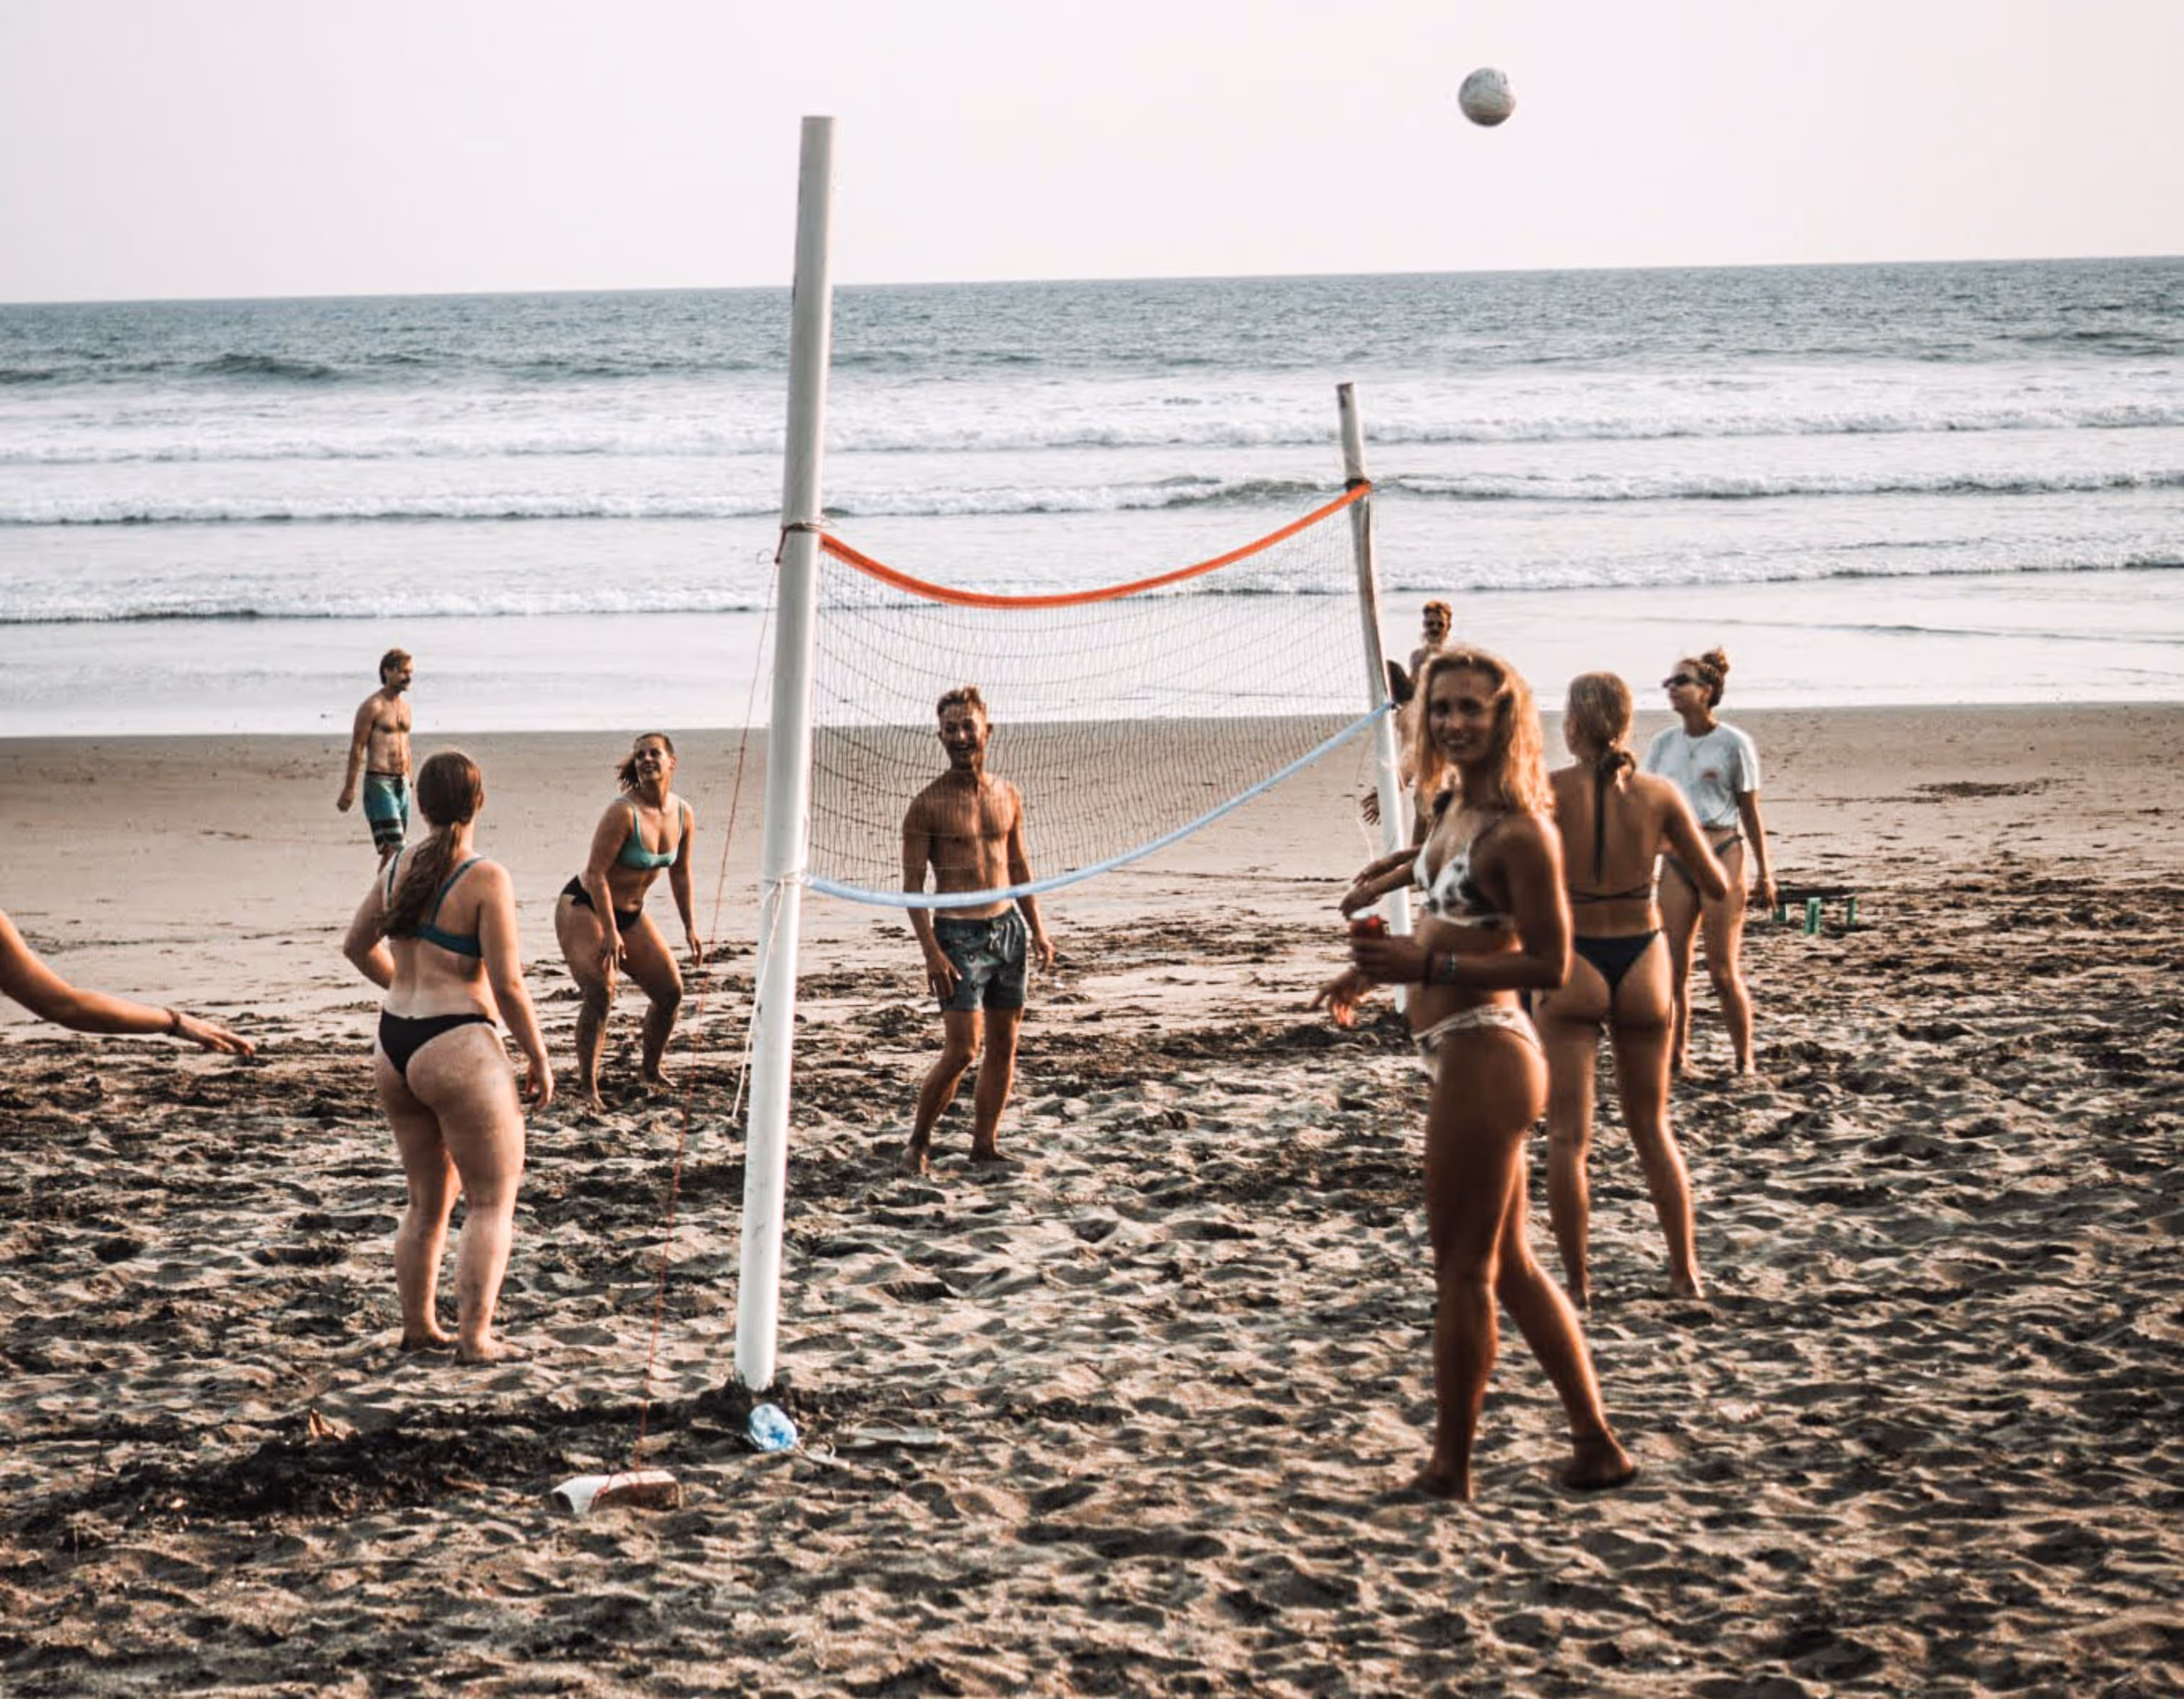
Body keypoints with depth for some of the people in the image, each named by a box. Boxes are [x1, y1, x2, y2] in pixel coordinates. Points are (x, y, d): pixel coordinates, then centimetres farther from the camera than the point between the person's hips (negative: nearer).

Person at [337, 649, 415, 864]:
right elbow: (357, 748, -11)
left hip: (401, 783, 7)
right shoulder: (373, 706, -9)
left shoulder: (404, 707, 15)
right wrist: (349, 789, -14)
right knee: (392, 847, -14)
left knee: (396, 848, 7)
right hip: (379, 782, -7)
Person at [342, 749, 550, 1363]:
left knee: (427, 1200, 21)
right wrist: (539, 1059, -5)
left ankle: (418, 1326, 28)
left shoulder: (399, 866, 6)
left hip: (393, 1050, 7)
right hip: (459, 1049, -7)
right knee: (492, 1202, 5)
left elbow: (357, 945, 21)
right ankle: (475, 1337, 1)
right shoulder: (486, 879, -14)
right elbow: (507, 985, -15)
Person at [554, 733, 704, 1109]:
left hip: (630, 913, 7)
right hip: (583, 907, -7)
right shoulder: (624, 813, -24)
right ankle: (587, 1085, -13)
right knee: (600, 995, -23)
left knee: (671, 991, 6)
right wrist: (610, 933, -26)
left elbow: (680, 873, 12)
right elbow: (596, 873, -24)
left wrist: (690, 927, 11)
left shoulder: (684, 815, -3)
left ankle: (651, 1069, 28)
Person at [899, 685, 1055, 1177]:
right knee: (962, 1050, -10)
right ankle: (918, 1141, 6)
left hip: (1008, 929, 6)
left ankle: (985, 1142, 17)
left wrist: (1037, 928, 11)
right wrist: (931, 952, -16)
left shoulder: (1007, 797, 9)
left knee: (1003, 1046, 7)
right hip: (959, 936, -6)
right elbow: (912, 884, -8)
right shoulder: (927, 805, -7)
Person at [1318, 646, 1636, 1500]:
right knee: (1510, 1265, 16)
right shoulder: (1456, 808, 9)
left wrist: (1427, 964, -24)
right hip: (1463, 1055, 10)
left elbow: (1550, 964, -20)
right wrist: (1379, 968, 17)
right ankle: (1597, 1443, 24)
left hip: (1483, 1057, -10)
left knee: (1463, 1269, 1)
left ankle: (1449, 1468, 12)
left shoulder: (1519, 832, -18)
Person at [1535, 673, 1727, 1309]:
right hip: (1641, 960, 3)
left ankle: (1576, 1281, 7)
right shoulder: (1658, 794, -5)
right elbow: (1717, 886, 1)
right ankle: (1685, 1271, 22)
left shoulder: (1549, 791, -11)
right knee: (1653, 1129, 18)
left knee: (1568, 1135, 5)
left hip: (1569, 964, -3)